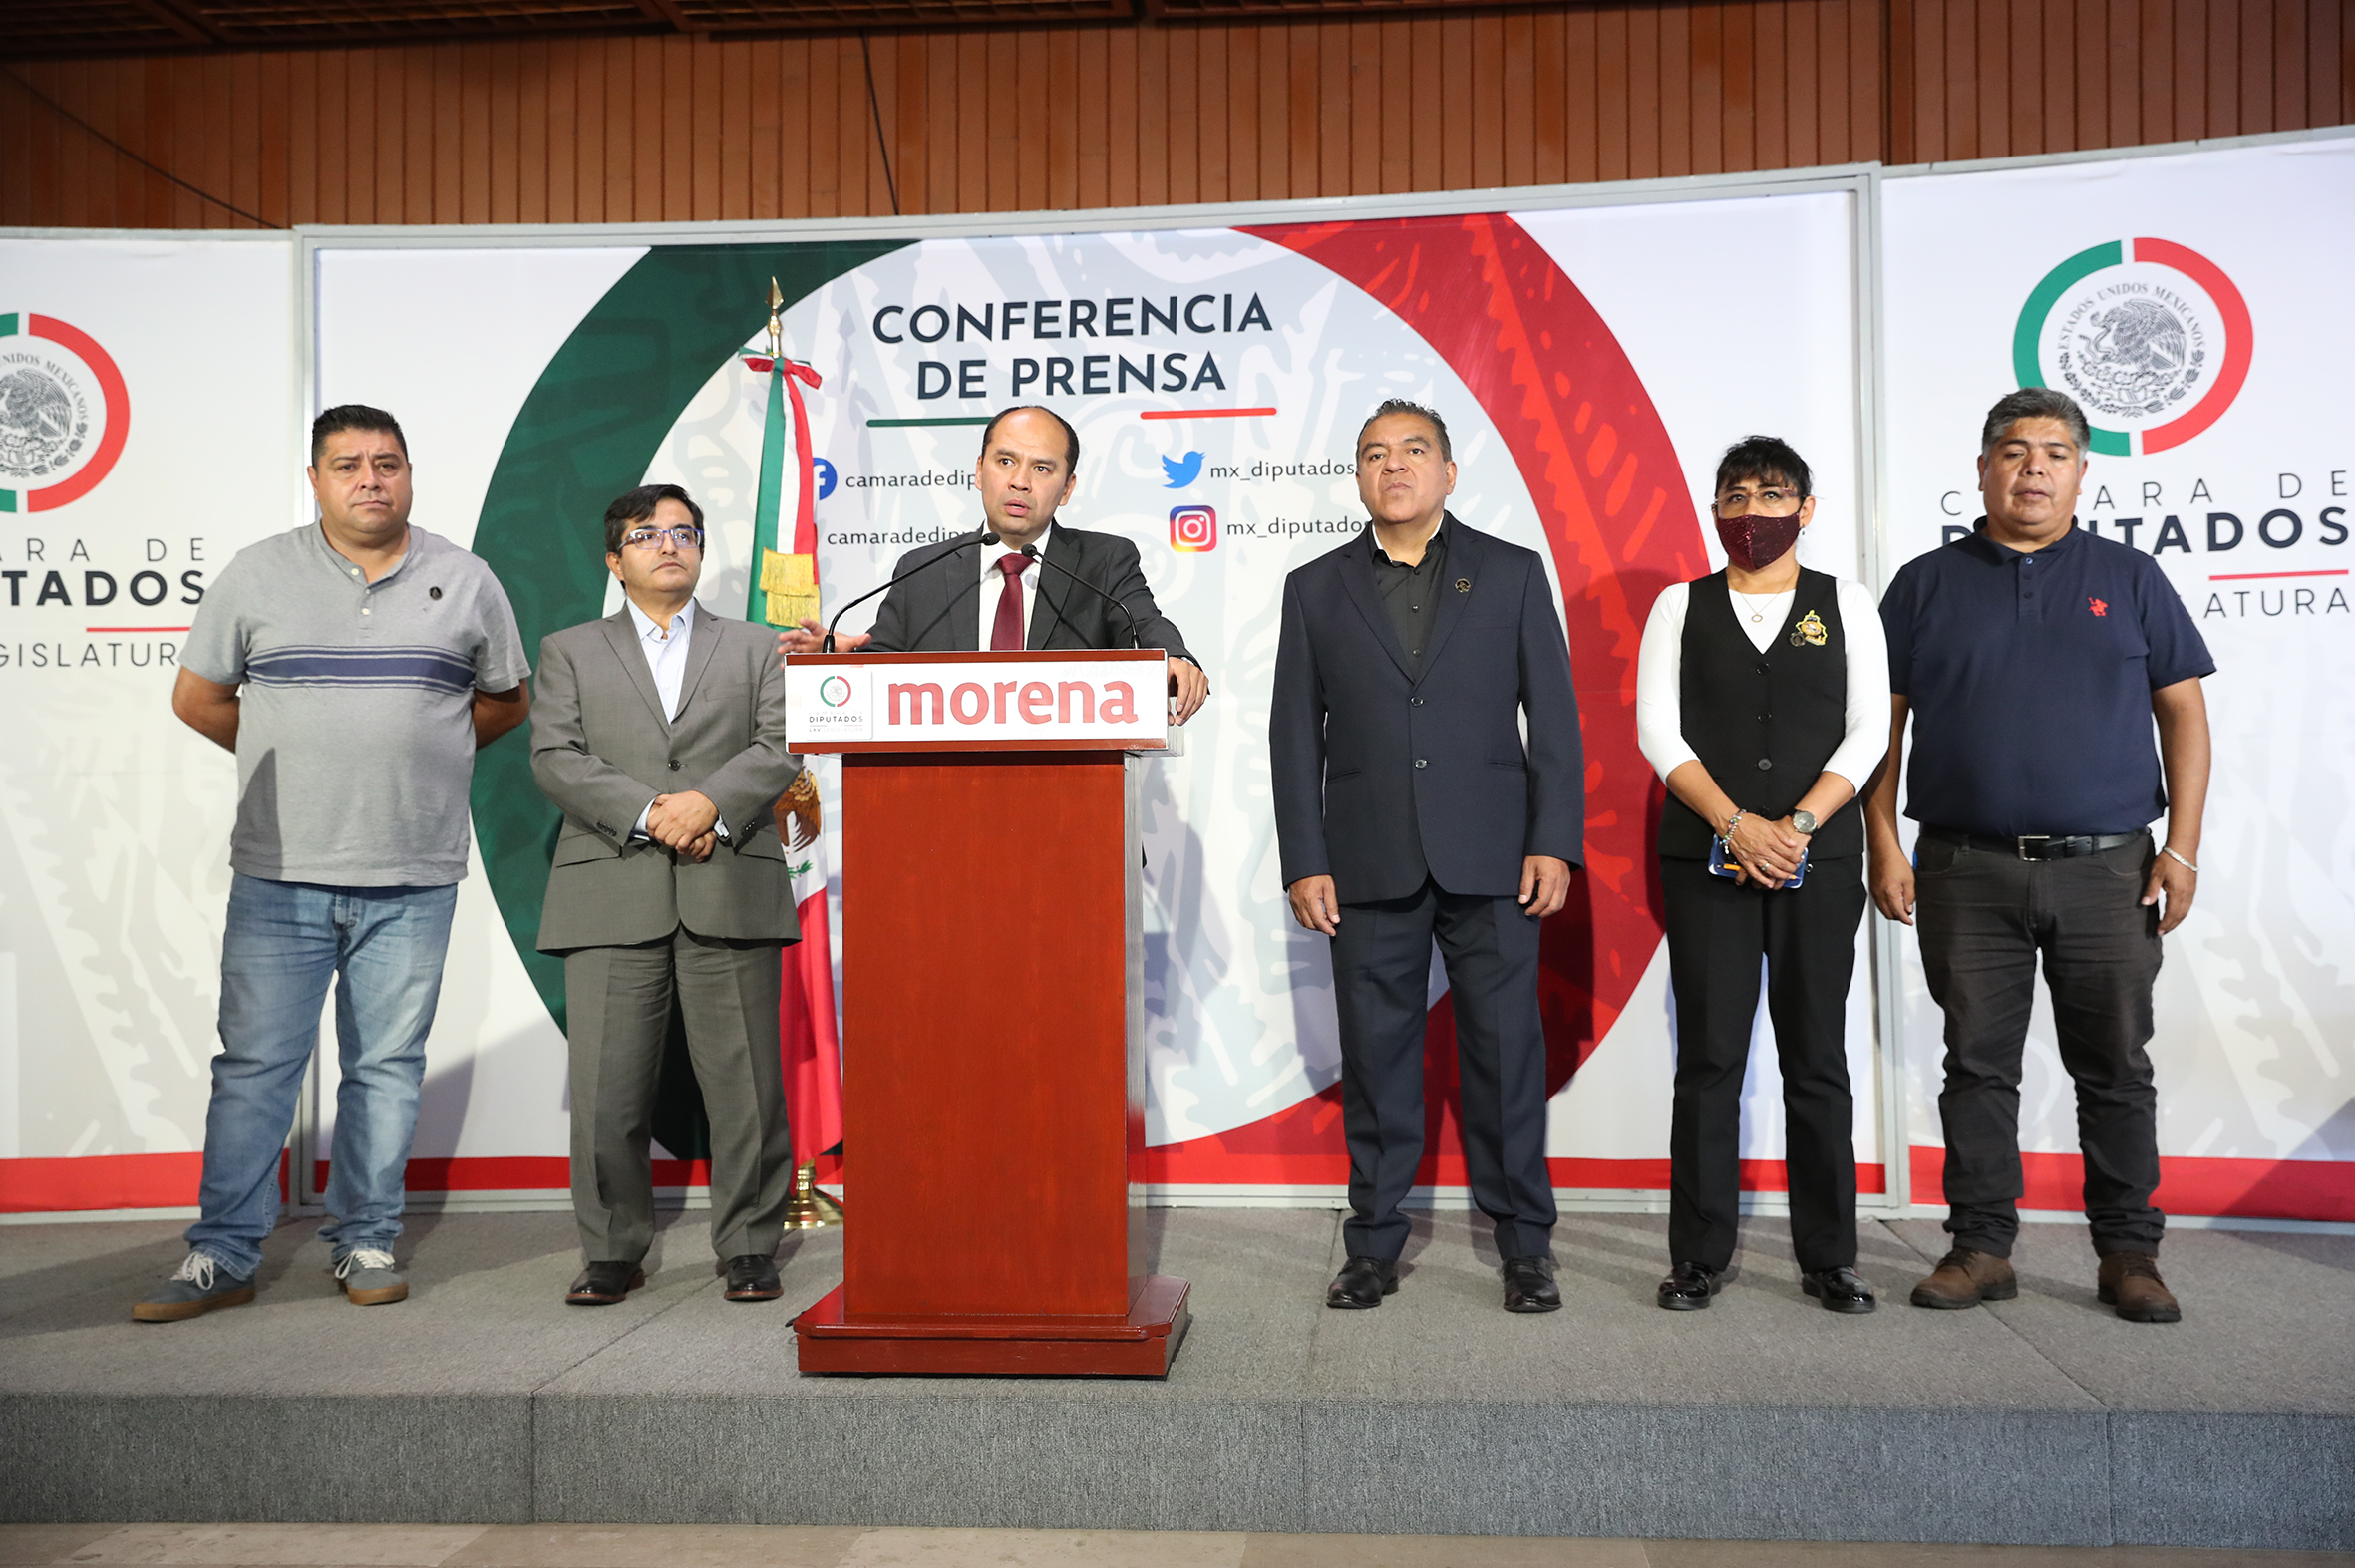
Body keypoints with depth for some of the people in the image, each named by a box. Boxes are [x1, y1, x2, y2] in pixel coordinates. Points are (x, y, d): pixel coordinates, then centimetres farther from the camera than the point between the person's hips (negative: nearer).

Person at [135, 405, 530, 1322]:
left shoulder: (465, 583, 7)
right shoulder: (258, 576, 6)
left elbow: (506, 701, 16)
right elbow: (197, 698, 12)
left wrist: (417, 757, 10)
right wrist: (287, 761, 10)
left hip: (413, 879, 1)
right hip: (279, 873, 0)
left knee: (387, 1065, 7)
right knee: (254, 1064, 2)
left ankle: (366, 1244, 18)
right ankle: (222, 1257, 11)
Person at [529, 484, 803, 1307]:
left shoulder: (754, 647, 18)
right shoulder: (570, 651, 17)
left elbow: (780, 746, 4)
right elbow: (555, 758, 3)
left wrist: (710, 803, -13)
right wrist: (647, 815, -11)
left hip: (731, 891, 0)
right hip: (612, 895, 0)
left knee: (746, 1083, 0)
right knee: (606, 1086, 0)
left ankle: (750, 1248, 12)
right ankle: (612, 1252, 14)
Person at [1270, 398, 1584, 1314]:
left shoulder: (1512, 574, 8)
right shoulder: (1316, 589, 10)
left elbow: (1553, 716, 4)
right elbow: (1295, 736, 7)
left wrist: (1553, 843, -4)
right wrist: (1304, 862, 0)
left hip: (1489, 860, -1)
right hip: (1369, 864, 1)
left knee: (1506, 1050, 2)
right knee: (1375, 1056, 5)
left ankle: (1525, 1245, 15)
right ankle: (1374, 1245, 16)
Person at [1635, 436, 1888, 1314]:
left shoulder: (1847, 606, 10)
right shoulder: (1681, 606, 9)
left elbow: (1867, 734, 2)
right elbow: (1658, 731, 0)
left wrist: (1795, 827, -11)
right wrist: (1737, 826, -11)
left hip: (1820, 860, 1)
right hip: (1705, 859, 0)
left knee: (1817, 1059, 4)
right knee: (1709, 1058, 0)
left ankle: (1829, 1257, 14)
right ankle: (1699, 1257, 8)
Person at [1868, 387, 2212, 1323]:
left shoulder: (2129, 579, 9)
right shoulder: (1928, 585, 8)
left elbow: (2184, 714, 7)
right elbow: (1881, 722, 6)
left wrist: (2181, 848, -2)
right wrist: (1884, 845, -3)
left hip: (2106, 869, 0)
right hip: (1966, 869, 0)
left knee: (2116, 1069, 6)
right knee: (1977, 1064, 5)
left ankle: (2128, 1254, 18)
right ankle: (1981, 1247, 15)